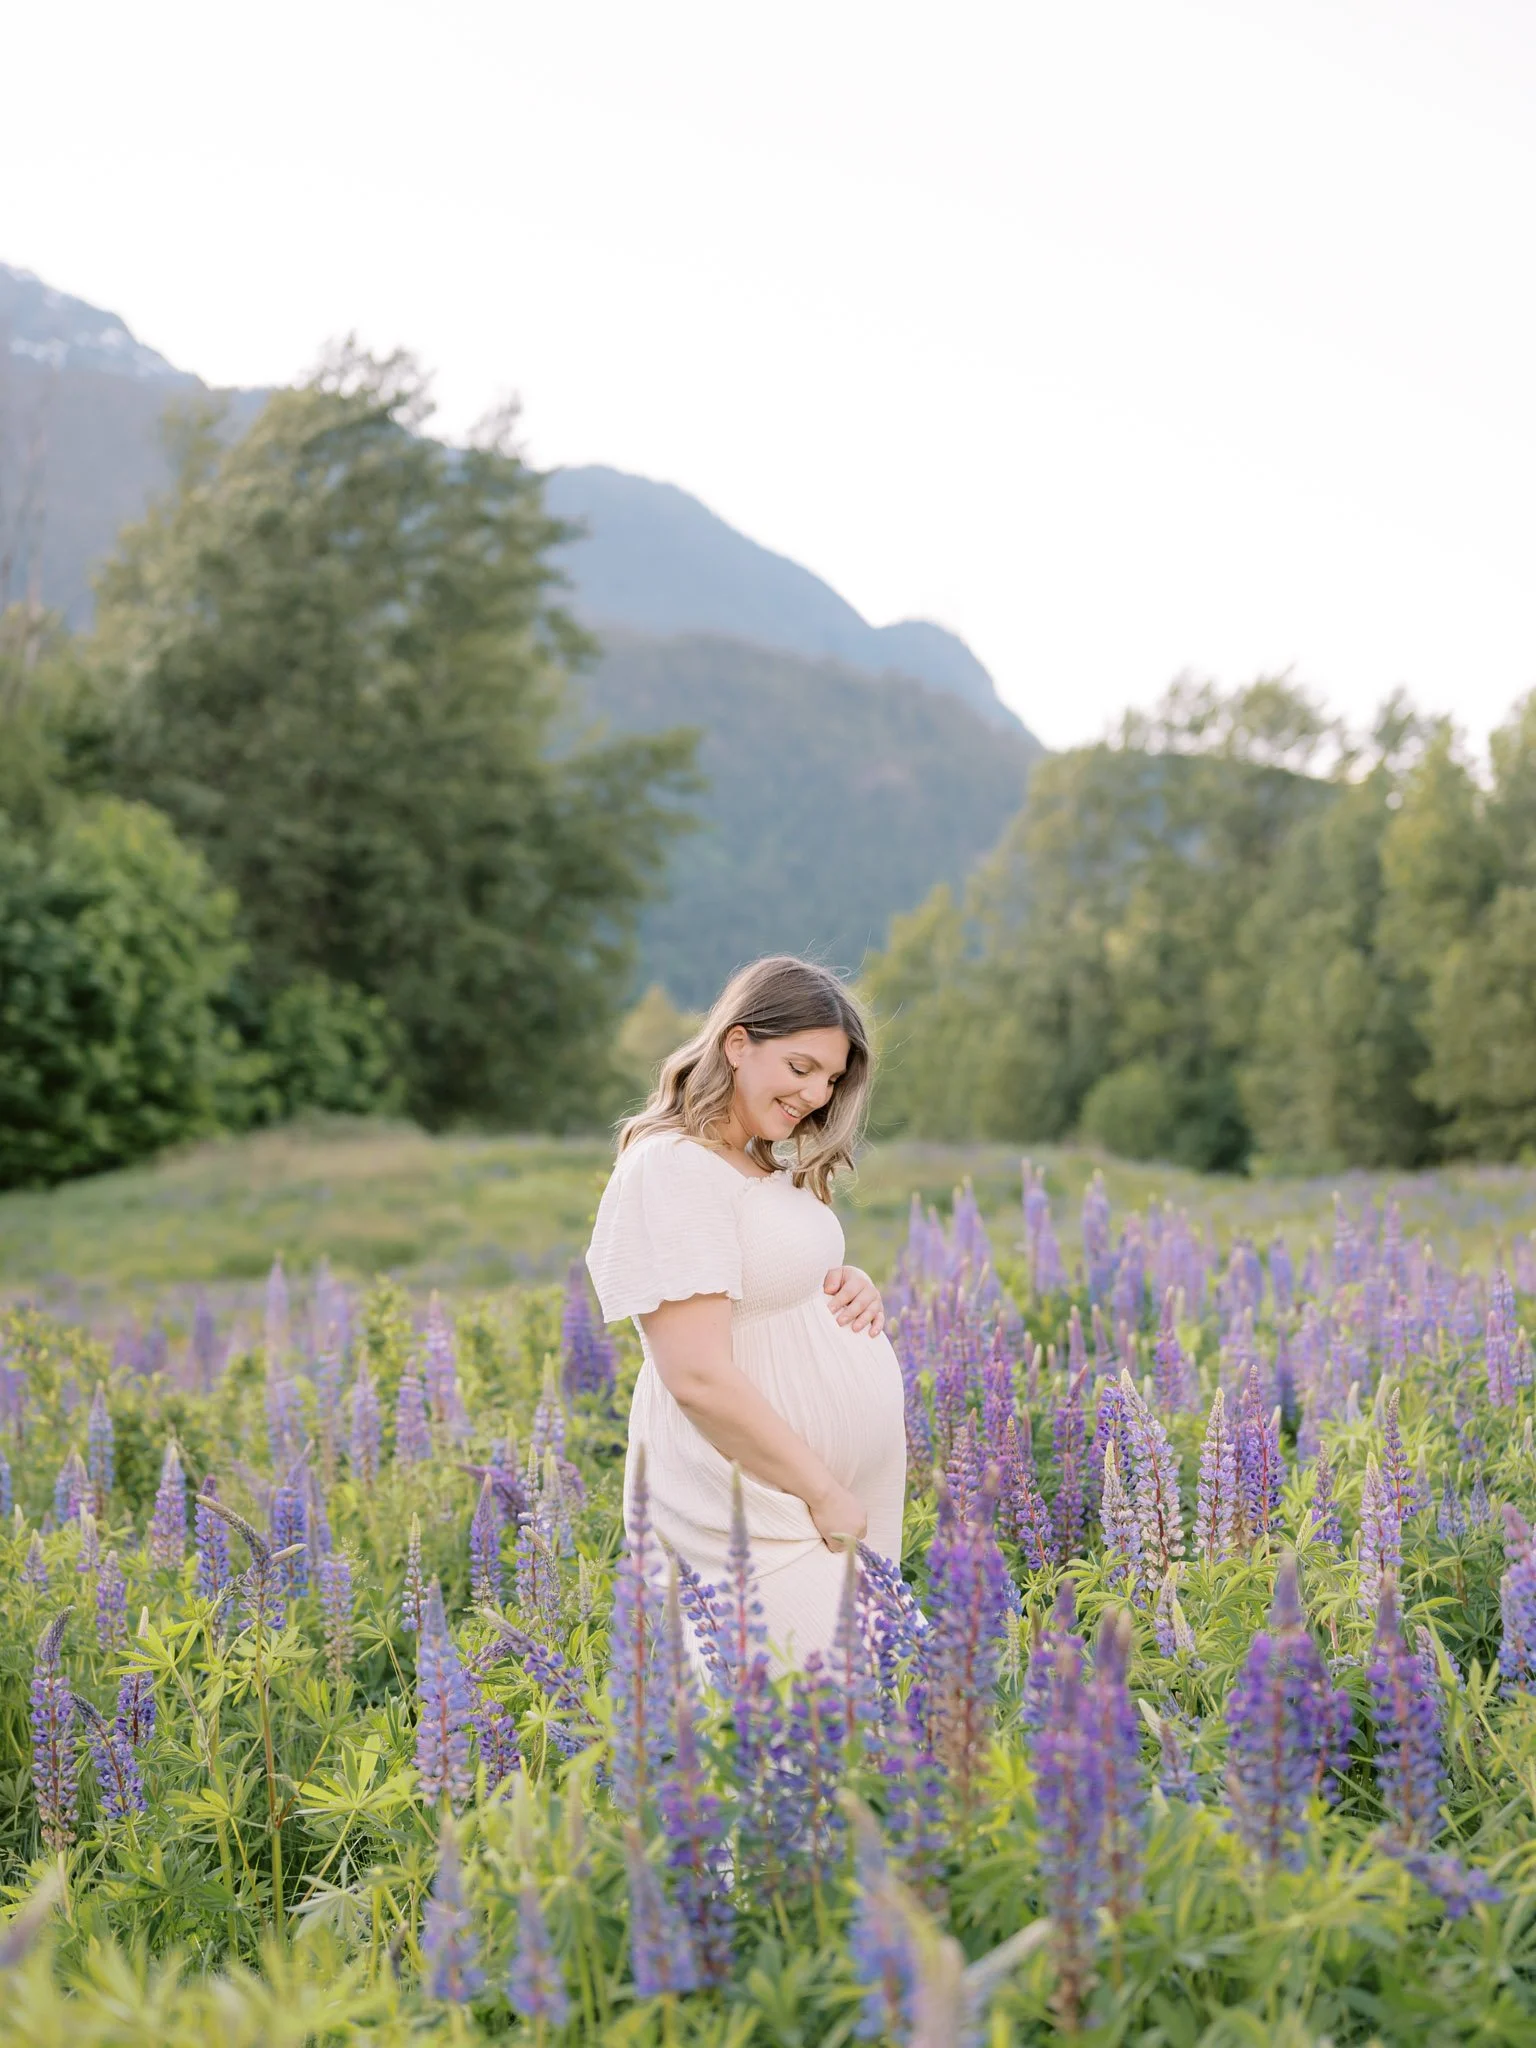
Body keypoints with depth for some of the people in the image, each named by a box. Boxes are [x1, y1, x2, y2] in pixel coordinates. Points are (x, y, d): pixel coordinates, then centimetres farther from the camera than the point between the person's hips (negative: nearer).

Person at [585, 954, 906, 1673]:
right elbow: (699, 1377, -23)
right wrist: (826, 1497, -17)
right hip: (754, 1513, -9)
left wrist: (853, 1286, 3)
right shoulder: (673, 1167, -17)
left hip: (849, 1492, 9)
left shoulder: (771, 1166, 12)